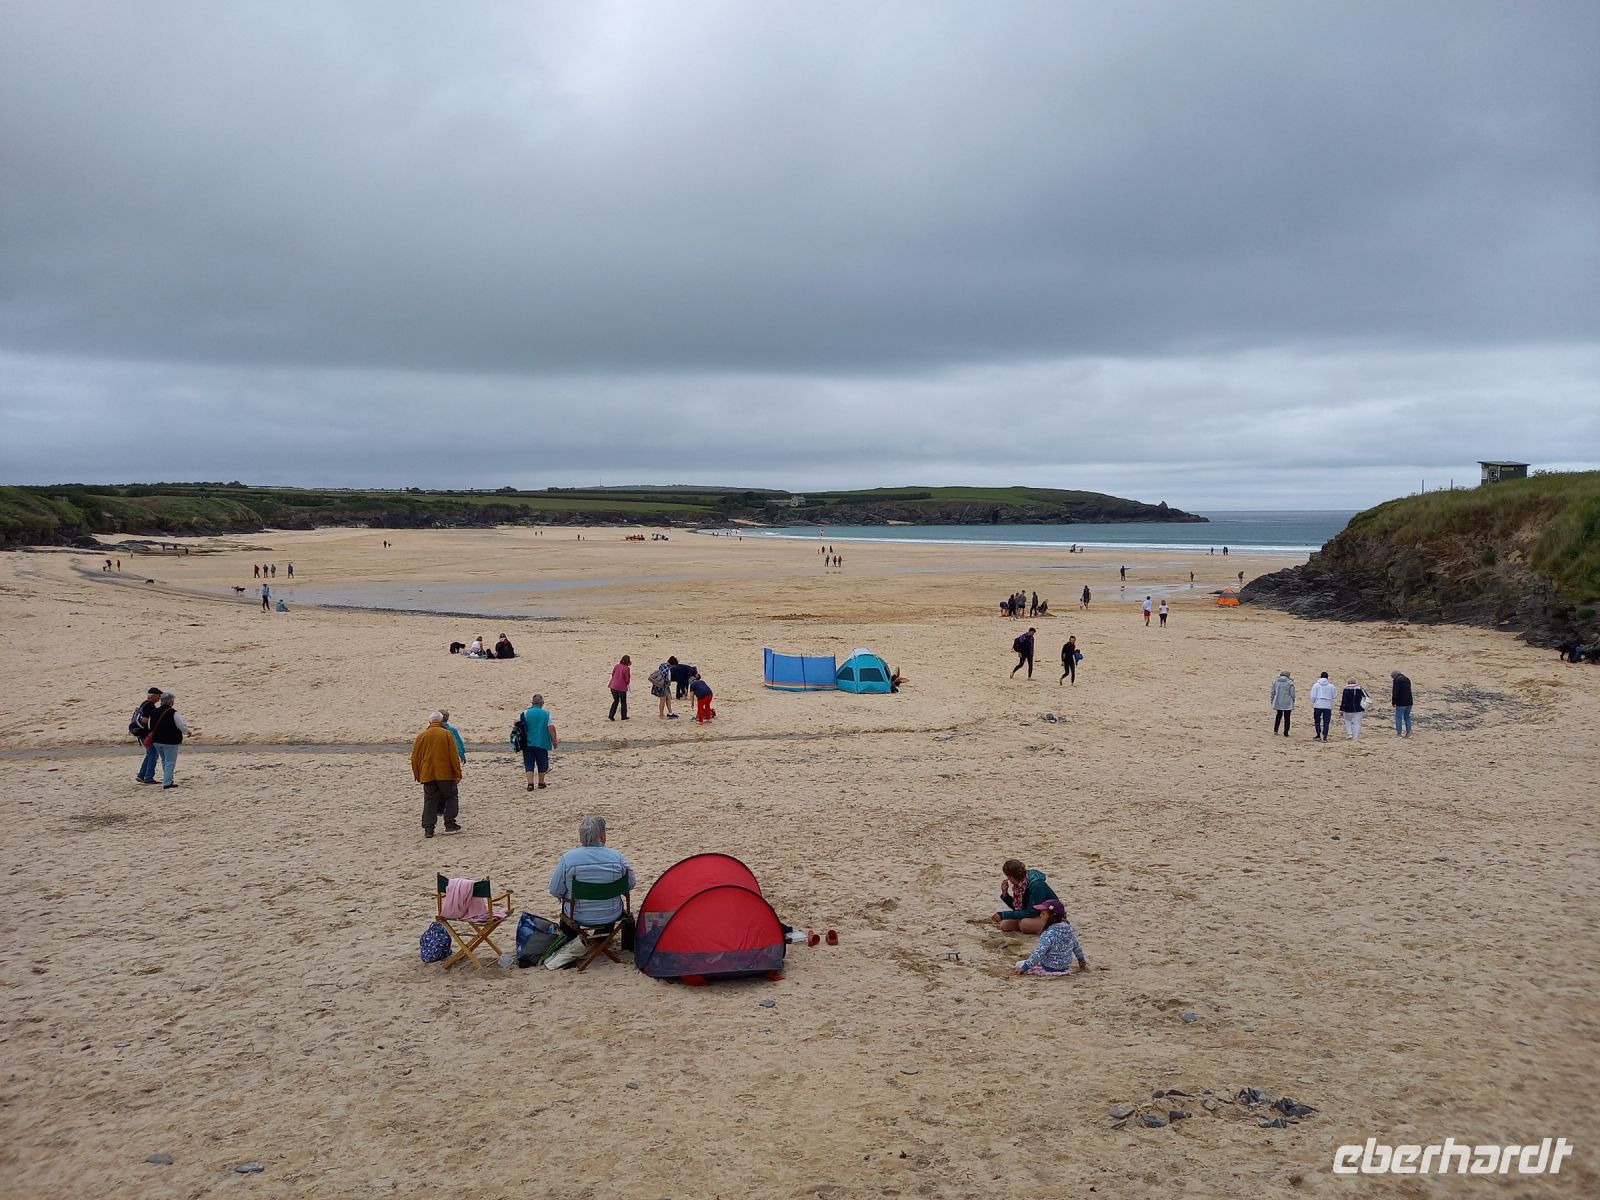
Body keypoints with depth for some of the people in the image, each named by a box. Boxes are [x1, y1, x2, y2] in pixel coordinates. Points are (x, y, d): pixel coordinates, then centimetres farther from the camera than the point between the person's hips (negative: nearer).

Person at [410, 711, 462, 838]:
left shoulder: (421, 736, 4)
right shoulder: (446, 734, -3)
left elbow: (415, 758, 8)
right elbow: (454, 756, -6)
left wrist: (417, 775, 17)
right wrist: (457, 774, -2)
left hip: (427, 775, 2)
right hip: (445, 774, -2)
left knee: (429, 801, 6)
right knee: (451, 797, 12)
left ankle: (428, 829, 1)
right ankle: (450, 824, 8)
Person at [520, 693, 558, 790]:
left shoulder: (525, 713, -1)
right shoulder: (546, 713, -5)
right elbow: (551, 728, -10)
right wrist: (554, 741, -3)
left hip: (528, 743, 0)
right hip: (542, 743, 0)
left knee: (529, 764, 3)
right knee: (542, 764, 15)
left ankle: (530, 783, -10)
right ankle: (540, 783, 24)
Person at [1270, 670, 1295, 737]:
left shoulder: (1275, 681, 1)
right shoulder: (1290, 682, -7)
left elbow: (1273, 692, 4)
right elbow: (1292, 694, -6)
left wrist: (1272, 701, 13)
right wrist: (1293, 702, 6)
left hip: (1278, 703, 3)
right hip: (1288, 703, -3)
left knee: (1278, 716, 22)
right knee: (1287, 718, 6)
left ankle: (1275, 729, 14)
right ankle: (1286, 733, 5)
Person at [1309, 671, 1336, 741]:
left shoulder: (1316, 685, -3)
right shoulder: (1331, 686, -1)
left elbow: (1313, 696, -4)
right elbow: (1334, 695, 7)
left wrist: (1313, 702, 15)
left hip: (1318, 705, -1)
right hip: (1328, 706, 1)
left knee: (1317, 721, 13)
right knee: (1326, 722, 5)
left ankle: (1318, 735, 9)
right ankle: (1324, 737, -1)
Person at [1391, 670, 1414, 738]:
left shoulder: (1397, 680, -11)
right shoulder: (1407, 679, 14)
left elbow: (1395, 692, -16)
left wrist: (1393, 702, -6)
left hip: (1401, 703, -8)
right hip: (1409, 702, 8)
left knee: (1398, 718, 1)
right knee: (1407, 717, 16)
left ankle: (1399, 733, 0)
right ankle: (1408, 733, 17)